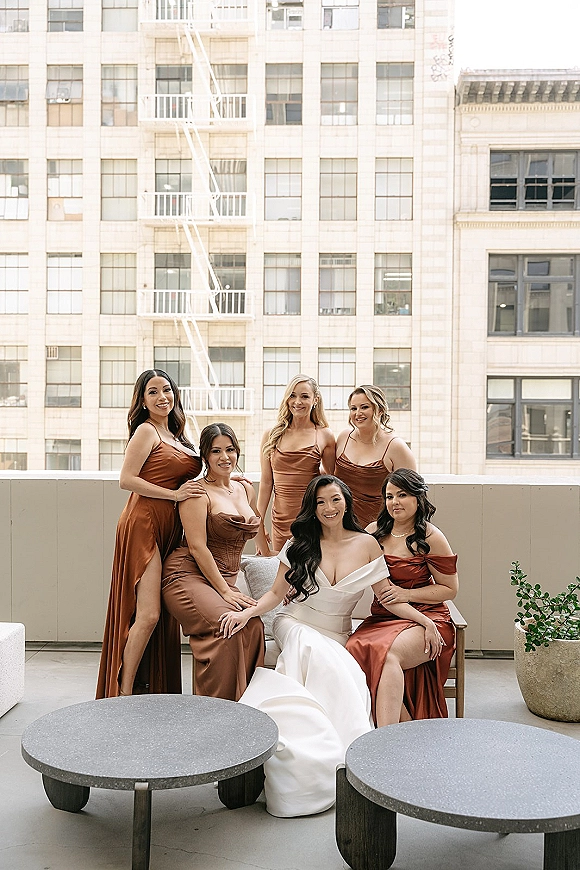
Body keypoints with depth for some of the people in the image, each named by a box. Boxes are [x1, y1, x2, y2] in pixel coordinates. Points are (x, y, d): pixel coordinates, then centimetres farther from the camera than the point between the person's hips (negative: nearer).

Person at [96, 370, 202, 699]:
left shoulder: (174, 435, 19)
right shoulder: (147, 430, -5)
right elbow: (127, 479, -13)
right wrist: (174, 494, -14)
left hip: (169, 530, 8)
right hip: (144, 526, -8)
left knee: (163, 617, 8)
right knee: (148, 615, -11)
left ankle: (156, 690, 16)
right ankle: (123, 694, 0)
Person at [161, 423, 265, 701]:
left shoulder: (246, 489, 15)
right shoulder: (197, 492, -6)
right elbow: (197, 547, -13)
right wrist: (224, 591, -16)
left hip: (225, 579, 6)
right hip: (188, 576, -6)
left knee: (253, 623, -23)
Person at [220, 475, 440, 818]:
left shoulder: (366, 544, 3)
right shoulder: (300, 544, 2)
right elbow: (277, 593, 3)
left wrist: (424, 619, -8)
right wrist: (247, 613, -14)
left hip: (337, 639, 1)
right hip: (296, 626, -1)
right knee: (320, 652, -35)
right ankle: (352, 751, -32)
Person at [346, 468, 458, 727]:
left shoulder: (430, 538, -2)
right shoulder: (375, 531, 11)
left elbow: (450, 589, 3)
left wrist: (406, 594, -10)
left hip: (424, 619, -4)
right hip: (381, 618, 4)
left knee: (387, 652, -36)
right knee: (356, 649, -29)